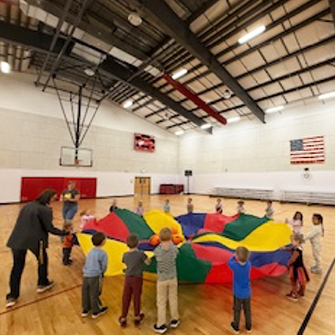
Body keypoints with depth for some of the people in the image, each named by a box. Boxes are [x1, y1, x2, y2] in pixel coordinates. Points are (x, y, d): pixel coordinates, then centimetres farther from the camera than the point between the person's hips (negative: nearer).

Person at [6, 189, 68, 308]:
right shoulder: (45, 210, -12)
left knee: (17, 267, 15)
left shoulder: (28, 205, 11)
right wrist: (65, 233, -7)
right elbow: (50, 228, -14)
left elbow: (22, 222, 17)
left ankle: (12, 296, 20)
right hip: (34, 239, -6)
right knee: (42, 260, 19)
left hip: (17, 239, 6)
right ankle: (42, 284, 35)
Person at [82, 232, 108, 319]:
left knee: (85, 292, 20)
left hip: (86, 275, 6)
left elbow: (87, 263, 9)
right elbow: (104, 266, -12)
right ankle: (96, 312, 29)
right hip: (95, 276, -6)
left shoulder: (91, 251, 3)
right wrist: (102, 272, 11)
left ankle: (85, 310, 39)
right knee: (94, 294, 11)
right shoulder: (102, 253, -17)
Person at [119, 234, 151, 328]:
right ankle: (137, 317, 31)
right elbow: (148, 262, -7)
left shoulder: (125, 255, -5)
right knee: (136, 298, 13)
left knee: (126, 298, 14)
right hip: (137, 278, -3)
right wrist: (146, 256, 13)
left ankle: (123, 319, 26)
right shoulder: (140, 253, -18)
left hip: (128, 278, 3)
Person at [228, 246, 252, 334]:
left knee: (237, 310, 19)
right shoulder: (249, 264, -22)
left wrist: (234, 256, 7)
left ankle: (236, 327, 37)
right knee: (247, 310, 24)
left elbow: (230, 262, -5)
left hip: (238, 293, -2)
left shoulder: (235, 266, -28)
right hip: (247, 293, 3)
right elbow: (246, 260, 3)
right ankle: (249, 326, 43)